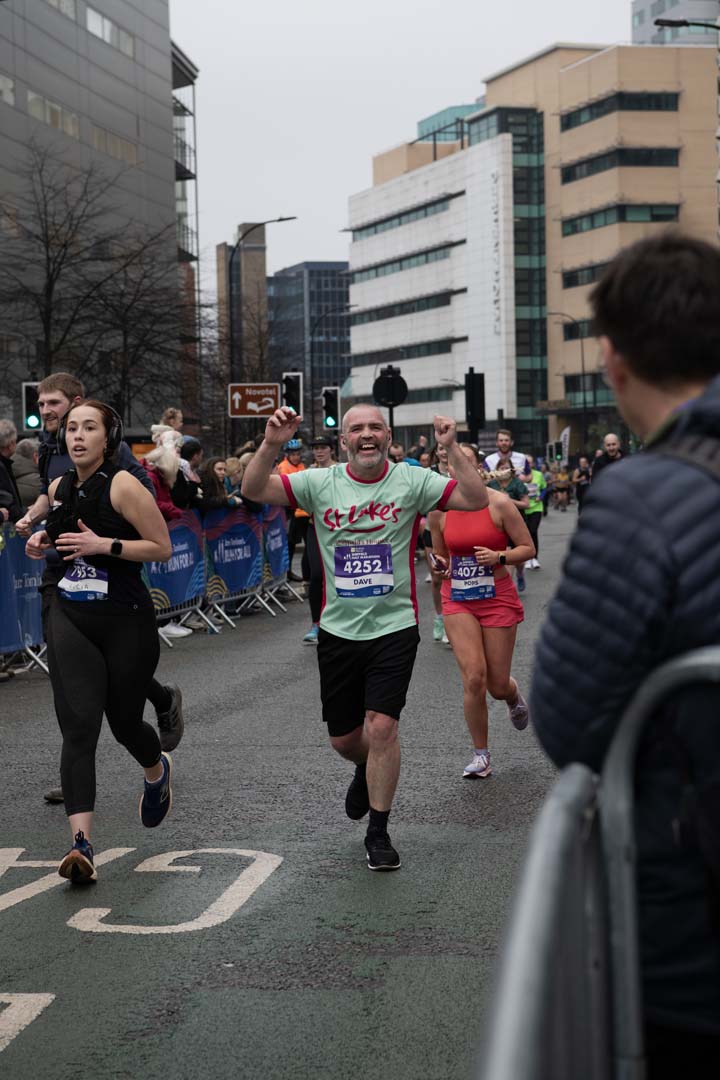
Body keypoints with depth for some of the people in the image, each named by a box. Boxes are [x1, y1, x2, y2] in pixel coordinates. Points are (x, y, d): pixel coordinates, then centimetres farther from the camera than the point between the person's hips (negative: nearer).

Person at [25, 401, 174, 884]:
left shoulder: (124, 486, -12)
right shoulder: (58, 488, 6)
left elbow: (163, 548, -11)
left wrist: (105, 545, -21)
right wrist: (44, 540, 5)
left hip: (127, 621, -4)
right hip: (70, 618, 4)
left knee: (124, 721, 12)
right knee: (78, 725, -11)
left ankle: (158, 771, 49)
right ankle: (82, 843, -18)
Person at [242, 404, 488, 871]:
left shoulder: (412, 481, -4)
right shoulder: (321, 483, 0)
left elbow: (477, 500, -11)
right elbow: (253, 490, -7)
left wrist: (452, 448, -21)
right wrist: (271, 445, -23)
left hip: (394, 626, -2)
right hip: (338, 630, 3)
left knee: (380, 727, -12)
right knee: (343, 736, 12)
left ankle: (378, 832, 6)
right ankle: (367, 770, 50)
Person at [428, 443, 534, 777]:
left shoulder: (499, 503, -8)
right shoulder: (439, 511, 0)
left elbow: (527, 549, -4)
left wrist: (498, 556, -21)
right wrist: (441, 567, -7)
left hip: (497, 598, -1)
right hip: (458, 601, 2)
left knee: (498, 685, 3)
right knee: (474, 678, -13)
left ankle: (514, 696, 43)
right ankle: (481, 755, 4)